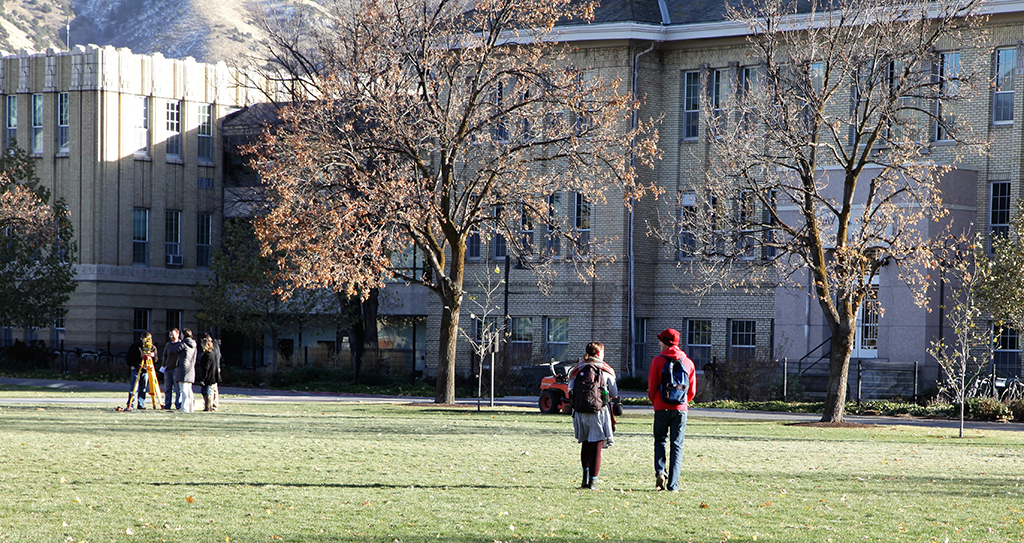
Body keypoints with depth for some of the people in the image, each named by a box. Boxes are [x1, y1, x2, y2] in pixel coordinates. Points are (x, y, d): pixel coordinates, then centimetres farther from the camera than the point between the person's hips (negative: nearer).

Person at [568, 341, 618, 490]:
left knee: (585, 444, 20)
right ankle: (593, 481, -2)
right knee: (596, 446, 0)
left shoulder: (577, 369, 6)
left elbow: (570, 391, 8)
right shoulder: (606, 370, -1)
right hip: (599, 411, -3)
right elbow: (614, 393, 4)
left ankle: (585, 476, 21)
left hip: (580, 411, 3)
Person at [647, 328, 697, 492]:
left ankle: (660, 471, -11)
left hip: (662, 408, -2)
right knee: (677, 445, 4)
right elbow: (692, 390, 7)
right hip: (681, 408, 2)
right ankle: (673, 484, -1)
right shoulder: (688, 362, 4)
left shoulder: (658, 361, -4)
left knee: (660, 441, 13)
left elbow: (652, 387, -3)